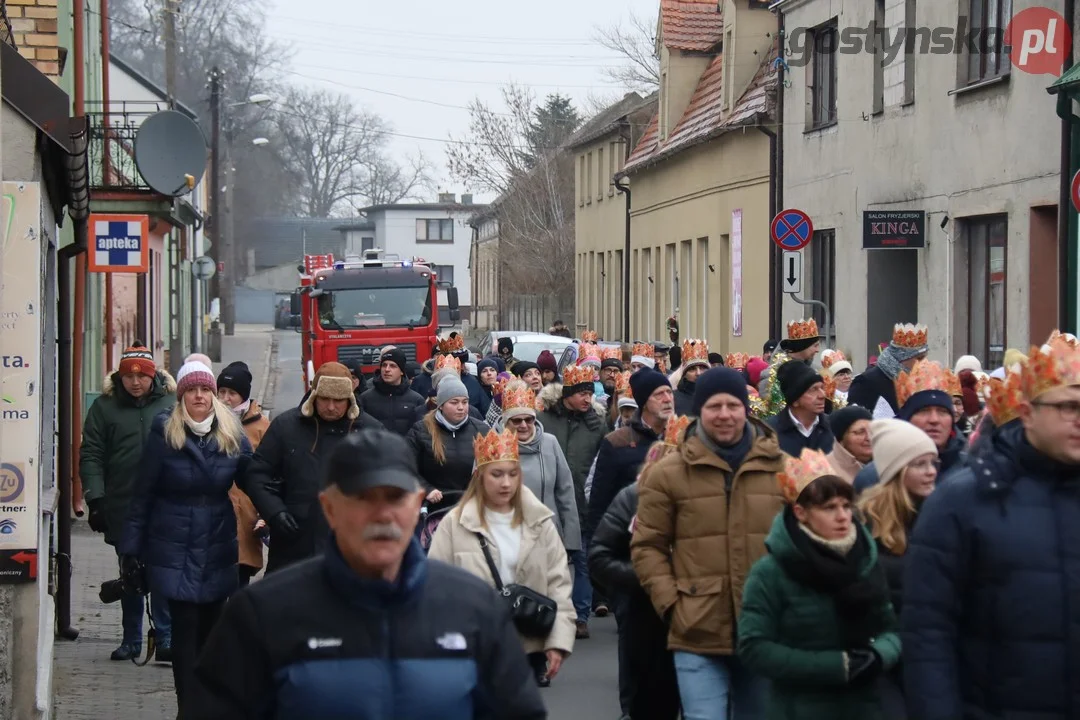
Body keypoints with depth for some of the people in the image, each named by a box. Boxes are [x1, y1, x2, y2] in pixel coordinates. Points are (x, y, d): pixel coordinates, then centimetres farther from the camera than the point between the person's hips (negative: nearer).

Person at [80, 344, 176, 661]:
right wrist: (95, 499, -7)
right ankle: (131, 639, 21)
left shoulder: (171, 403, 0)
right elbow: (91, 454, 1)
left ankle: (166, 640, 2)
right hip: (122, 507, 2)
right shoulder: (105, 406, 3)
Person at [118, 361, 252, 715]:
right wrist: (131, 546, -1)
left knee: (209, 630, 10)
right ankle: (189, 708, -1)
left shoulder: (232, 436, 3)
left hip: (217, 550, 3)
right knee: (186, 629, -7)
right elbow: (144, 493, -2)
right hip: (175, 550, -3)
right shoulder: (164, 434, -5)